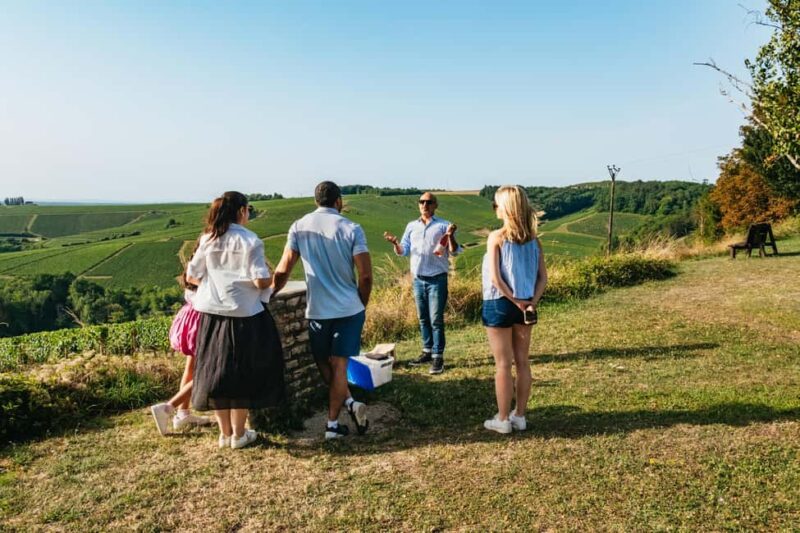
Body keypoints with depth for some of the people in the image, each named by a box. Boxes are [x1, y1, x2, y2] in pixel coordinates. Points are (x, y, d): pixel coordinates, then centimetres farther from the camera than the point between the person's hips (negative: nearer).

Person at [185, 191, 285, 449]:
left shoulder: (208, 240, 4)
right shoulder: (250, 241, -9)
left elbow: (191, 276, 6)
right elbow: (261, 281, -15)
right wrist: (273, 278, 6)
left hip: (212, 315, 4)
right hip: (243, 316, -4)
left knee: (216, 371, 13)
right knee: (242, 373, 9)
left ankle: (225, 433, 24)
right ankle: (239, 435, 19)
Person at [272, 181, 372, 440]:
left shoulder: (299, 227, -1)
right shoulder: (351, 229, -5)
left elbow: (283, 269, -3)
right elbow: (366, 275, -9)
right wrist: (361, 304, 7)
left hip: (317, 310, 1)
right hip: (349, 308, 0)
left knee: (323, 363, 17)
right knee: (339, 364, 7)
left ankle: (350, 402, 4)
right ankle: (332, 424, 8)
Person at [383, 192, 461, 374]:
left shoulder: (443, 225, -4)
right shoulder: (411, 226, 9)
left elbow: (454, 252, -9)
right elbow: (403, 251, 8)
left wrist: (451, 236, -27)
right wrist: (395, 243, -12)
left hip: (437, 279, -5)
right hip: (417, 279, 5)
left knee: (436, 319, -3)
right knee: (423, 318, 12)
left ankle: (438, 356, 3)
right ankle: (427, 351, 24)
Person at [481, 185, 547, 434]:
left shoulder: (496, 237, -13)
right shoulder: (533, 239, 3)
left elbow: (495, 278, -18)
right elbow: (543, 277, 0)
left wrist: (516, 302, -12)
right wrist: (531, 302, -6)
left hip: (499, 305, -5)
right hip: (525, 306, 5)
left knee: (503, 365, 4)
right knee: (522, 362, 14)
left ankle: (503, 420, 15)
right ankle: (519, 416, 26)